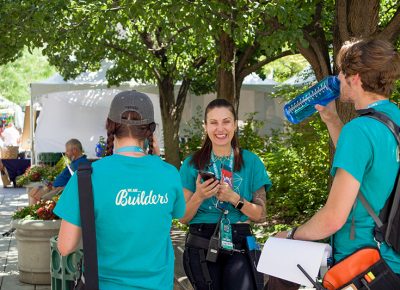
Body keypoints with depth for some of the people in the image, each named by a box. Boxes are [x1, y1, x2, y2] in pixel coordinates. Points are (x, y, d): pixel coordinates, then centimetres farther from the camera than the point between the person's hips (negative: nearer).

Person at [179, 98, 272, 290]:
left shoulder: (251, 162, 4)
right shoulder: (192, 164, 3)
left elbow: (261, 215, 4)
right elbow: (183, 217, 5)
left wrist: (234, 198, -13)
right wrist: (199, 196, -14)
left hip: (239, 246, 0)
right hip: (201, 247, 0)